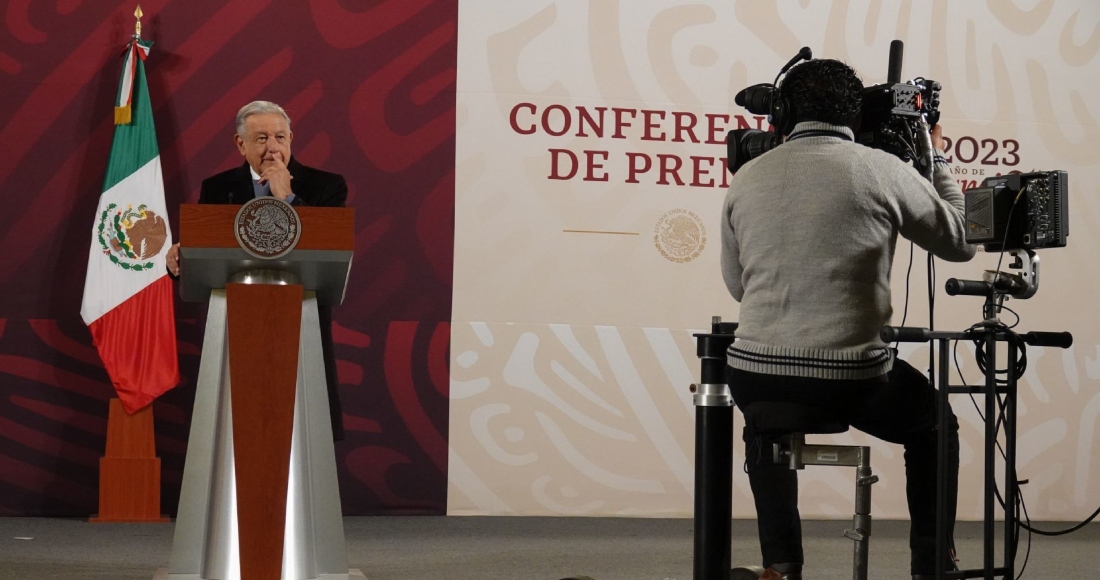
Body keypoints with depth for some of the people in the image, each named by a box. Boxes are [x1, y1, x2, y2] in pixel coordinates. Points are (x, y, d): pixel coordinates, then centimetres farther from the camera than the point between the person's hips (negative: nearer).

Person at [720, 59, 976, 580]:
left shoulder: (746, 179, 7)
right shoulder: (882, 171, -3)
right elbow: (961, 243, 12)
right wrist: (937, 158, 24)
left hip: (754, 377, 3)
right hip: (850, 380, -3)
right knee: (934, 425, 29)